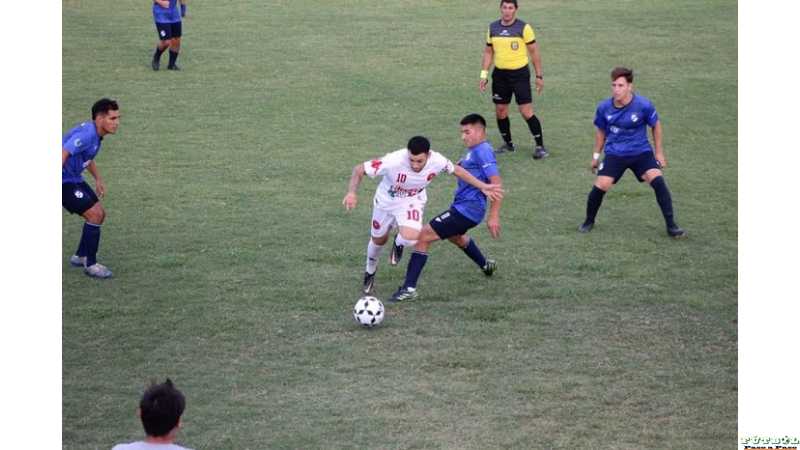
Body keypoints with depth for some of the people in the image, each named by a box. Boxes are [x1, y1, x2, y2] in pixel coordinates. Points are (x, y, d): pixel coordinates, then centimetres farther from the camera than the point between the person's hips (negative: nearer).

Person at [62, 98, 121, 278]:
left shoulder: (95, 133, 6)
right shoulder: (87, 134, -26)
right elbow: (62, 154, -35)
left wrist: (98, 179, 21)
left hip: (75, 179, 10)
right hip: (64, 181, -10)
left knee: (99, 214, 13)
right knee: (95, 214, -14)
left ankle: (80, 256, 28)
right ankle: (90, 264, -2)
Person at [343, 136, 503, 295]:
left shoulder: (437, 161, -29)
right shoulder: (394, 161, -39)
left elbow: (456, 170, -6)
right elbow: (359, 170, -30)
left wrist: (482, 186, -6)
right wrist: (352, 193, -46)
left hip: (412, 202, 1)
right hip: (386, 201, -1)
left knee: (411, 238, -26)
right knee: (379, 240, 18)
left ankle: (398, 243, 14)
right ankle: (370, 271, 52)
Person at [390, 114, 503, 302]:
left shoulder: (483, 151, -19)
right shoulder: (473, 151, 11)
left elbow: (496, 183, -25)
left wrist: (494, 216, -28)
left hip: (466, 210, -11)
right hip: (462, 205, 11)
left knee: (423, 236, -15)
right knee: (454, 235, 41)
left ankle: (409, 288, -13)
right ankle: (486, 265, 61)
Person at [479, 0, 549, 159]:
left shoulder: (524, 28, -8)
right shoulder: (493, 27, 4)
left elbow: (534, 52, -4)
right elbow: (488, 52, 13)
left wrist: (539, 76, -6)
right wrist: (484, 74, 6)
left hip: (520, 74, -5)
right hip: (500, 74, 5)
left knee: (526, 111, -10)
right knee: (500, 111, 8)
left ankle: (540, 146, -2)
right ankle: (508, 144, 25)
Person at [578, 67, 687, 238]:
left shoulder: (644, 105, -16)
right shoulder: (604, 108, -9)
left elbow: (656, 126, 2)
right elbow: (601, 131, 10)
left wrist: (659, 153, 4)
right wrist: (596, 155, 15)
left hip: (641, 152, -1)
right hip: (615, 153, 1)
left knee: (658, 181, -21)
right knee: (600, 185, -16)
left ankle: (671, 226, -9)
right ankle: (589, 222, 10)